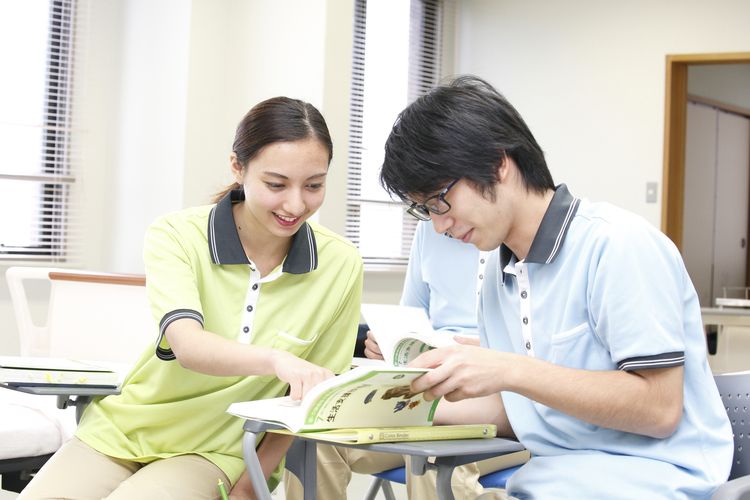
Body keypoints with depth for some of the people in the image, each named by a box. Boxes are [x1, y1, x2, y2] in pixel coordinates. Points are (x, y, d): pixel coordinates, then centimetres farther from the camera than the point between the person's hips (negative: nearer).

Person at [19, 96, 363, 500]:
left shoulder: (341, 266, -9)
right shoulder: (177, 236, -12)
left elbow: (312, 398, 0)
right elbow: (187, 345, -30)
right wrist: (276, 360, -50)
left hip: (219, 452, 0)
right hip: (123, 430, 1)